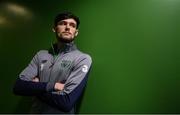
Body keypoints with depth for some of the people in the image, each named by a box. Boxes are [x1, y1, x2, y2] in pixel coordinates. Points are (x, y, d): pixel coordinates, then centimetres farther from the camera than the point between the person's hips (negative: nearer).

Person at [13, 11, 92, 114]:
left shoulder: (83, 59, -16)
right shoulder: (41, 55, 0)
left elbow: (66, 102, -23)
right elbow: (19, 86, -7)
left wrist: (34, 87, -11)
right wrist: (51, 86, -21)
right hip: (35, 111, 5)